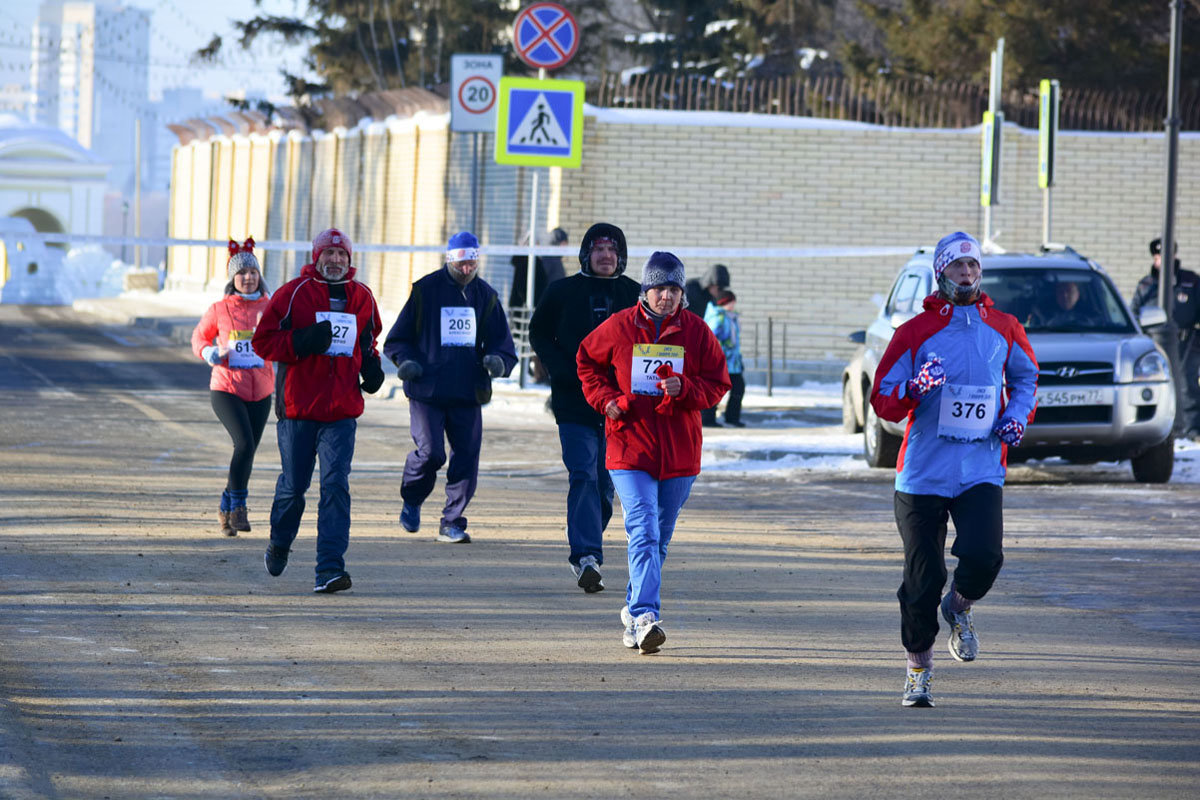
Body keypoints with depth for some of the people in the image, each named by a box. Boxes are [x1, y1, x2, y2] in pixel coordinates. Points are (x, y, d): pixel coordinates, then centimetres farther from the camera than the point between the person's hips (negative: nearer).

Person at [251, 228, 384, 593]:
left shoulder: (362, 298, 9)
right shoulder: (293, 293, -3)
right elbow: (263, 341, -5)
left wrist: (371, 365, 7)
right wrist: (301, 342, -20)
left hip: (342, 411, 2)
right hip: (298, 406, -2)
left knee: (336, 485, -11)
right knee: (293, 485, 9)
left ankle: (330, 569, -14)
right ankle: (279, 544, 38)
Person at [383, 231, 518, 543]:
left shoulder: (485, 295, 11)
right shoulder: (426, 290, 2)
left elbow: (502, 343, 14)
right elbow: (397, 339, 7)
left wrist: (497, 360, -9)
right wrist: (406, 360, -13)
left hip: (469, 391, 3)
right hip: (427, 389, -3)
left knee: (467, 456, -3)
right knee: (430, 452, -14)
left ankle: (453, 523, 7)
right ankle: (411, 500, 16)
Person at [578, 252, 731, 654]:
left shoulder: (696, 331, 2)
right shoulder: (619, 327, -1)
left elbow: (718, 382, 6)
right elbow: (587, 360, 16)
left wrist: (684, 389, -14)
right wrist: (605, 398, -1)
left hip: (679, 451, 3)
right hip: (630, 448, -3)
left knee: (659, 539, 13)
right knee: (644, 533, -17)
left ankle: (634, 611, 30)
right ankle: (645, 618, -25)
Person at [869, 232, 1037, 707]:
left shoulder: (1004, 329, 7)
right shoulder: (916, 332, -1)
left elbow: (1026, 377, 26)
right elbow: (883, 401, -1)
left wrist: (1018, 415, 7)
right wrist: (915, 389, -21)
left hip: (981, 472, 1)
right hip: (924, 472, -1)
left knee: (983, 556, -21)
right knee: (923, 579, -1)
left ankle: (959, 608, 14)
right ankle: (918, 668, 18)